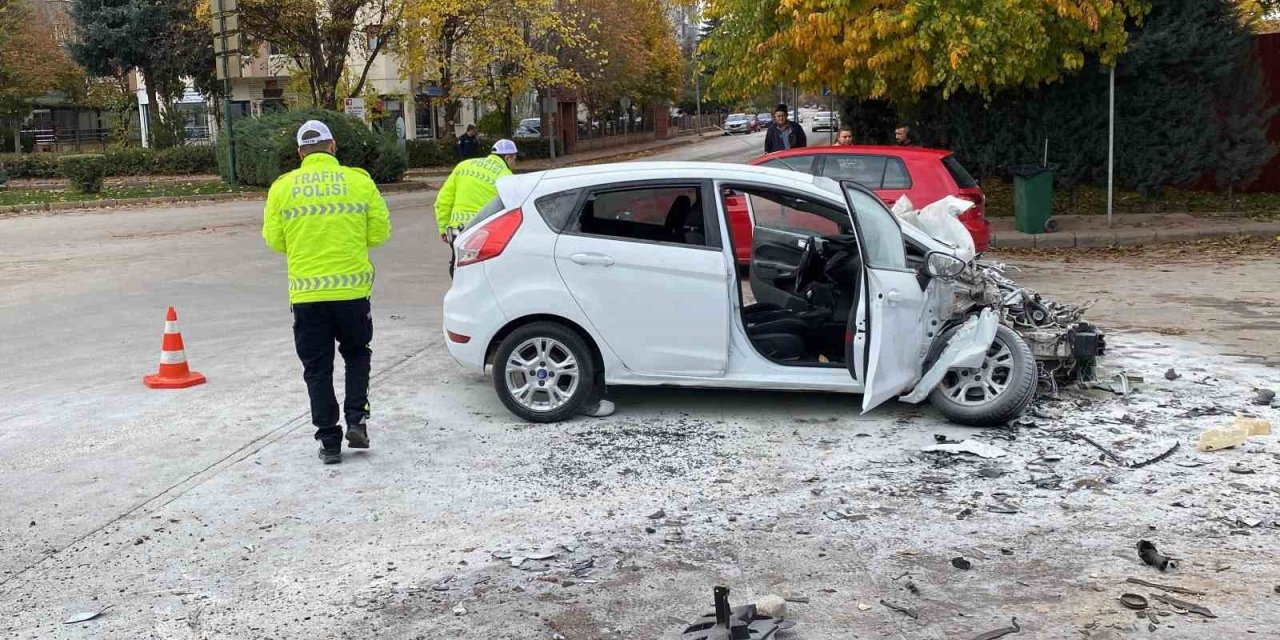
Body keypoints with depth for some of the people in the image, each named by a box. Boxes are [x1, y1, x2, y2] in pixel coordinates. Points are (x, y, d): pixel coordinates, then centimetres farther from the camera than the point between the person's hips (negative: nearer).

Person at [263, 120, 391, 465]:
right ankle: (356, 420, 9)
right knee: (356, 354, 22)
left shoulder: (283, 187, 1)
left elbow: (273, 239, 3)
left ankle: (329, 440, 10)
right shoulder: (359, 180, -1)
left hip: (306, 291, 0)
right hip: (352, 287, 0)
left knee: (317, 368, 9)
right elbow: (380, 232, 1)